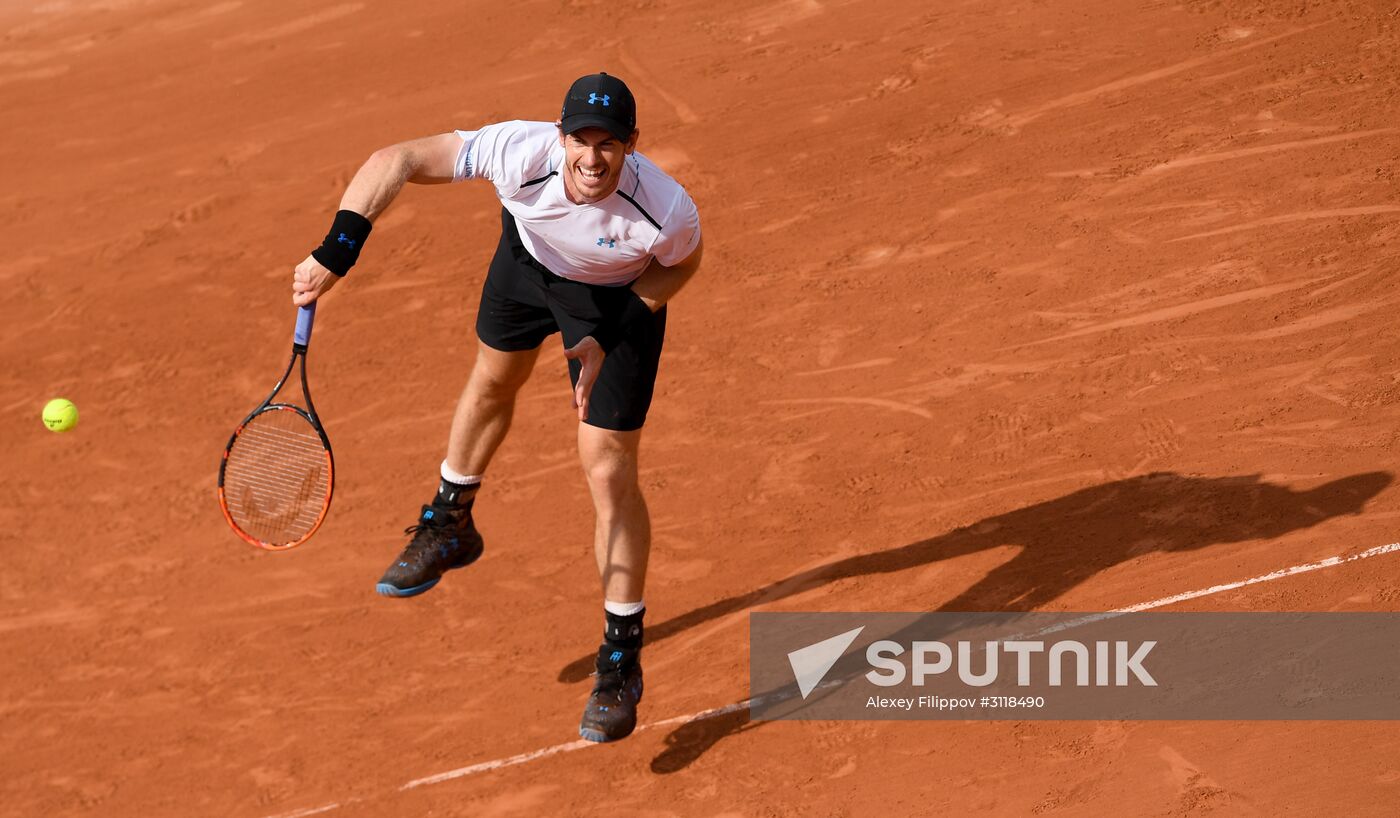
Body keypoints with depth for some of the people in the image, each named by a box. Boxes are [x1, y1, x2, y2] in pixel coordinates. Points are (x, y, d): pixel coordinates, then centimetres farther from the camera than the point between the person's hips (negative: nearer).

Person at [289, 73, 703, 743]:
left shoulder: (668, 212, -40)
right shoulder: (519, 154, -41)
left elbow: (682, 262, -14)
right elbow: (396, 161, -34)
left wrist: (606, 339, -21)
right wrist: (337, 252, -44)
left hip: (621, 293, -3)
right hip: (530, 254, 3)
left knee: (608, 472, -7)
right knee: (492, 381, 27)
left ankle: (622, 662, 7)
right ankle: (450, 526, 57)